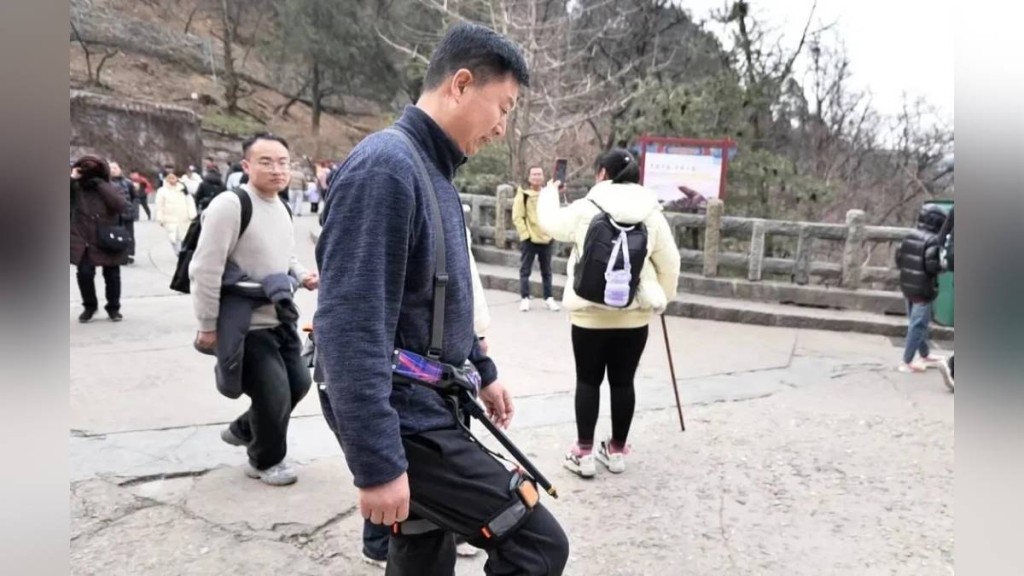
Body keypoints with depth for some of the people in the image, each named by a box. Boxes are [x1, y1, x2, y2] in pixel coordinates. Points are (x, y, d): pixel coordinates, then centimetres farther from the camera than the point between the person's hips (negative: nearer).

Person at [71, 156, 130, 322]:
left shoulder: (108, 189, -2)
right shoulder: (75, 188, 2)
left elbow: (121, 205, -21)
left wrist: (100, 184, -20)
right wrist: (72, 178, -17)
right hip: (83, 241, 1)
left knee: (112, 275, 6)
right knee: (84, 273, -5)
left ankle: (113, 308, 22)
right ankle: (89, 306, 18)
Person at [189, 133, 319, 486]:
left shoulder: (281, 208, 8)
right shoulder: (230, 206, -19)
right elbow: (205, 269, -20)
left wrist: (302, 276, 3)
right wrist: (207, 326, -16)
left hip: (281, 318, 9)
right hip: (247, 325, -9)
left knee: (298, 383, 17)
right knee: (274, 394, -3)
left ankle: (242, 430, 40)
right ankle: (265, 462, 24)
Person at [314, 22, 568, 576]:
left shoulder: (433, 171, 13)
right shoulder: (385, 165, -19)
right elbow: (349, 327, -25)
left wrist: (482, 371, 25)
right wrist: (377, 463, -25)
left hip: (428, 407, 9)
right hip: (408, 421, -9)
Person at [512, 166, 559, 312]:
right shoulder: (523, 195, -6)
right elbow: (517, 217, -9)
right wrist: (525, 234, -13)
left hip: (546, 239, 4)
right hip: (529, 240, -3)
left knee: (547, 271, 10)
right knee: (525, 271, 1)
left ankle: (548, 298, 17)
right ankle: (525, 299, 8)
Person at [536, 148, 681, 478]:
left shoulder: (585, 209, -6)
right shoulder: (651, 213, 0)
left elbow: (550, 222, 12)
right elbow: (669, 263, 4)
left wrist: (549, 192, 30)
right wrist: (662, 298, 19)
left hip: (590, 312, -2)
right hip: (635, 314, 2)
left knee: (588, 381, 8)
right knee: (623, 382, 11)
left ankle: (584, 453, 12)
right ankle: (617, 451, 22)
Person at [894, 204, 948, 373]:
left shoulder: (909, 237, 7)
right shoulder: (933, 240, -15)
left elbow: (898, 260, 9)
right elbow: (932, 265, -22)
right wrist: (943, 264, -3)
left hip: (907, 286, 8)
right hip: (923, 289, -8)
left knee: (916, 323, 19)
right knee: (918, 325, -2)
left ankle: (925, 355, 36)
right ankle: (907, 362, 0)